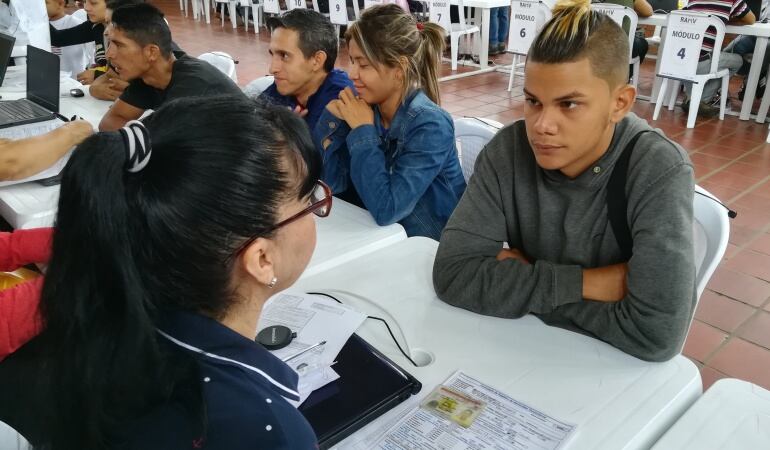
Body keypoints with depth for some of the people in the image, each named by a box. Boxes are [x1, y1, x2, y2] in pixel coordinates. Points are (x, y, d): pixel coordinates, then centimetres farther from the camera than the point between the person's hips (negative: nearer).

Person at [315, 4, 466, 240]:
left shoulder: (430, 126, -20)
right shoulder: (367, 107, -4)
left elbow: (385, 209, -27)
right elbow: (333, 183, -4)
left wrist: (362, 131, -20)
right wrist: (332, 117, -13)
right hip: (378, 236, 5)